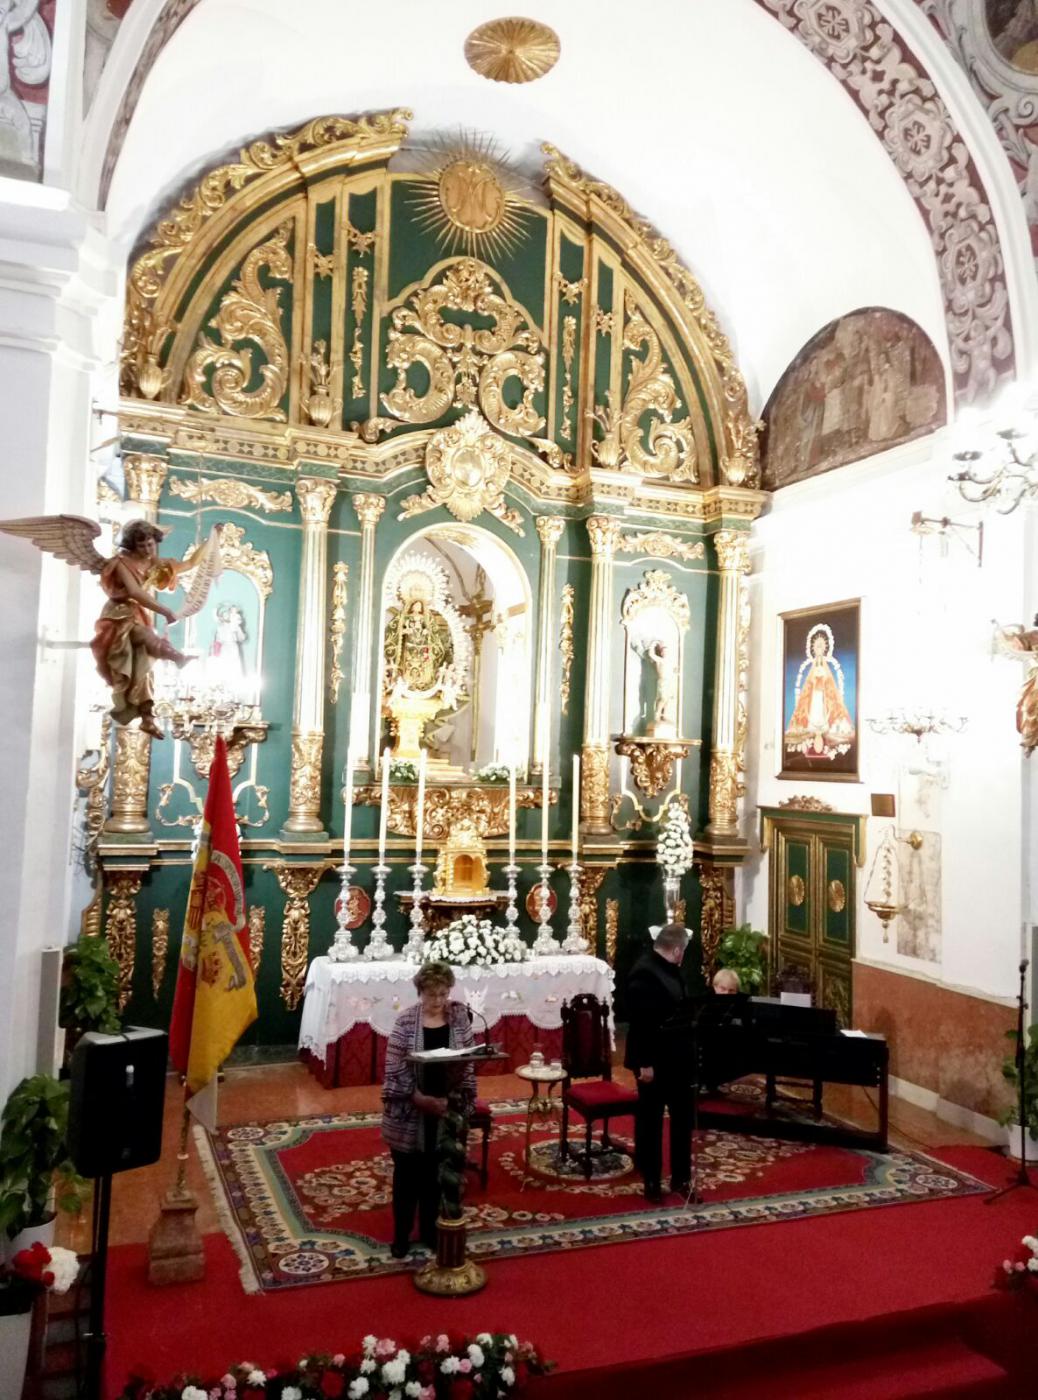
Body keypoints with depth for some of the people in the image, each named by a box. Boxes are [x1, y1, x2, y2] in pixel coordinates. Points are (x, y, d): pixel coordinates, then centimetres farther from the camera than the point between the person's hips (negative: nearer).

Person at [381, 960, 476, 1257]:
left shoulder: (460, 1016, -5)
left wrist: (460, 1099, -9)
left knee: (435, 1174, 14)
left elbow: (469, 1063, 0)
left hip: (446, 1109, 2)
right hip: (409, 1112, -2)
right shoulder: (405, 1021, -13)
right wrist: (420, 1098, -19)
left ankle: (429, 1231, 31)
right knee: (407, 1174, 11)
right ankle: (401, 1235, 27)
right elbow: (394, 1069, -12)